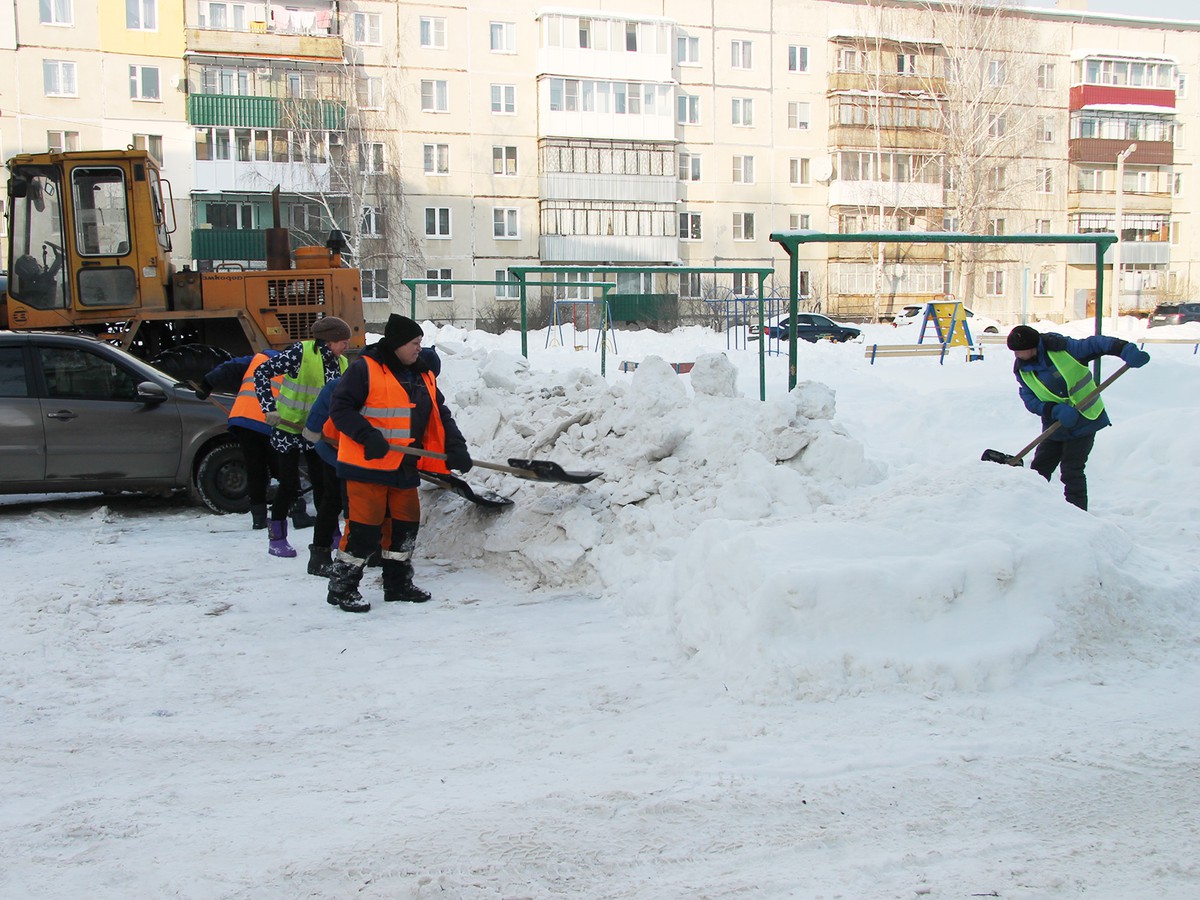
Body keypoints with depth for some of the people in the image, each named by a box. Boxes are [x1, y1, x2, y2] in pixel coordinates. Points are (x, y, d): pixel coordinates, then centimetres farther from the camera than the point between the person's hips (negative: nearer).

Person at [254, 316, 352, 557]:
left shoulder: (341, 364, 1)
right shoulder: (301, 352, -19)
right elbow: (262, 372, -18)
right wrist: (269, 408, -25)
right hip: (288, 429, -5)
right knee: (290, 484, -1)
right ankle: (276, 539, 13)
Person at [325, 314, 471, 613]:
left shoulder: (424, 376, 13)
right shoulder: (364, 369, -10)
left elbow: (440, 416, 13)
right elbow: (340, 408, -13)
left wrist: (455, 448, -2)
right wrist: (367, 436, -25)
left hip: (404, 467, 8)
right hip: (367, 465, -8)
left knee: (407, 523, 12)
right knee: (365, 527, -8)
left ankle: (398, 583, 27)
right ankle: (341, 588, 4)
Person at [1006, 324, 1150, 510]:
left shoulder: (1061, 348, -18)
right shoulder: (1022, 370, -4)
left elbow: (1095, 344, -16)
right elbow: (1030, 400, -8)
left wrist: (1125, 349, -31)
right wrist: (1055, 410, -25)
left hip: (1085, 420, -5)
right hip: (1055, 425, 5)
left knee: (1072, 471, -8)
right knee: (1039, 469, 5)